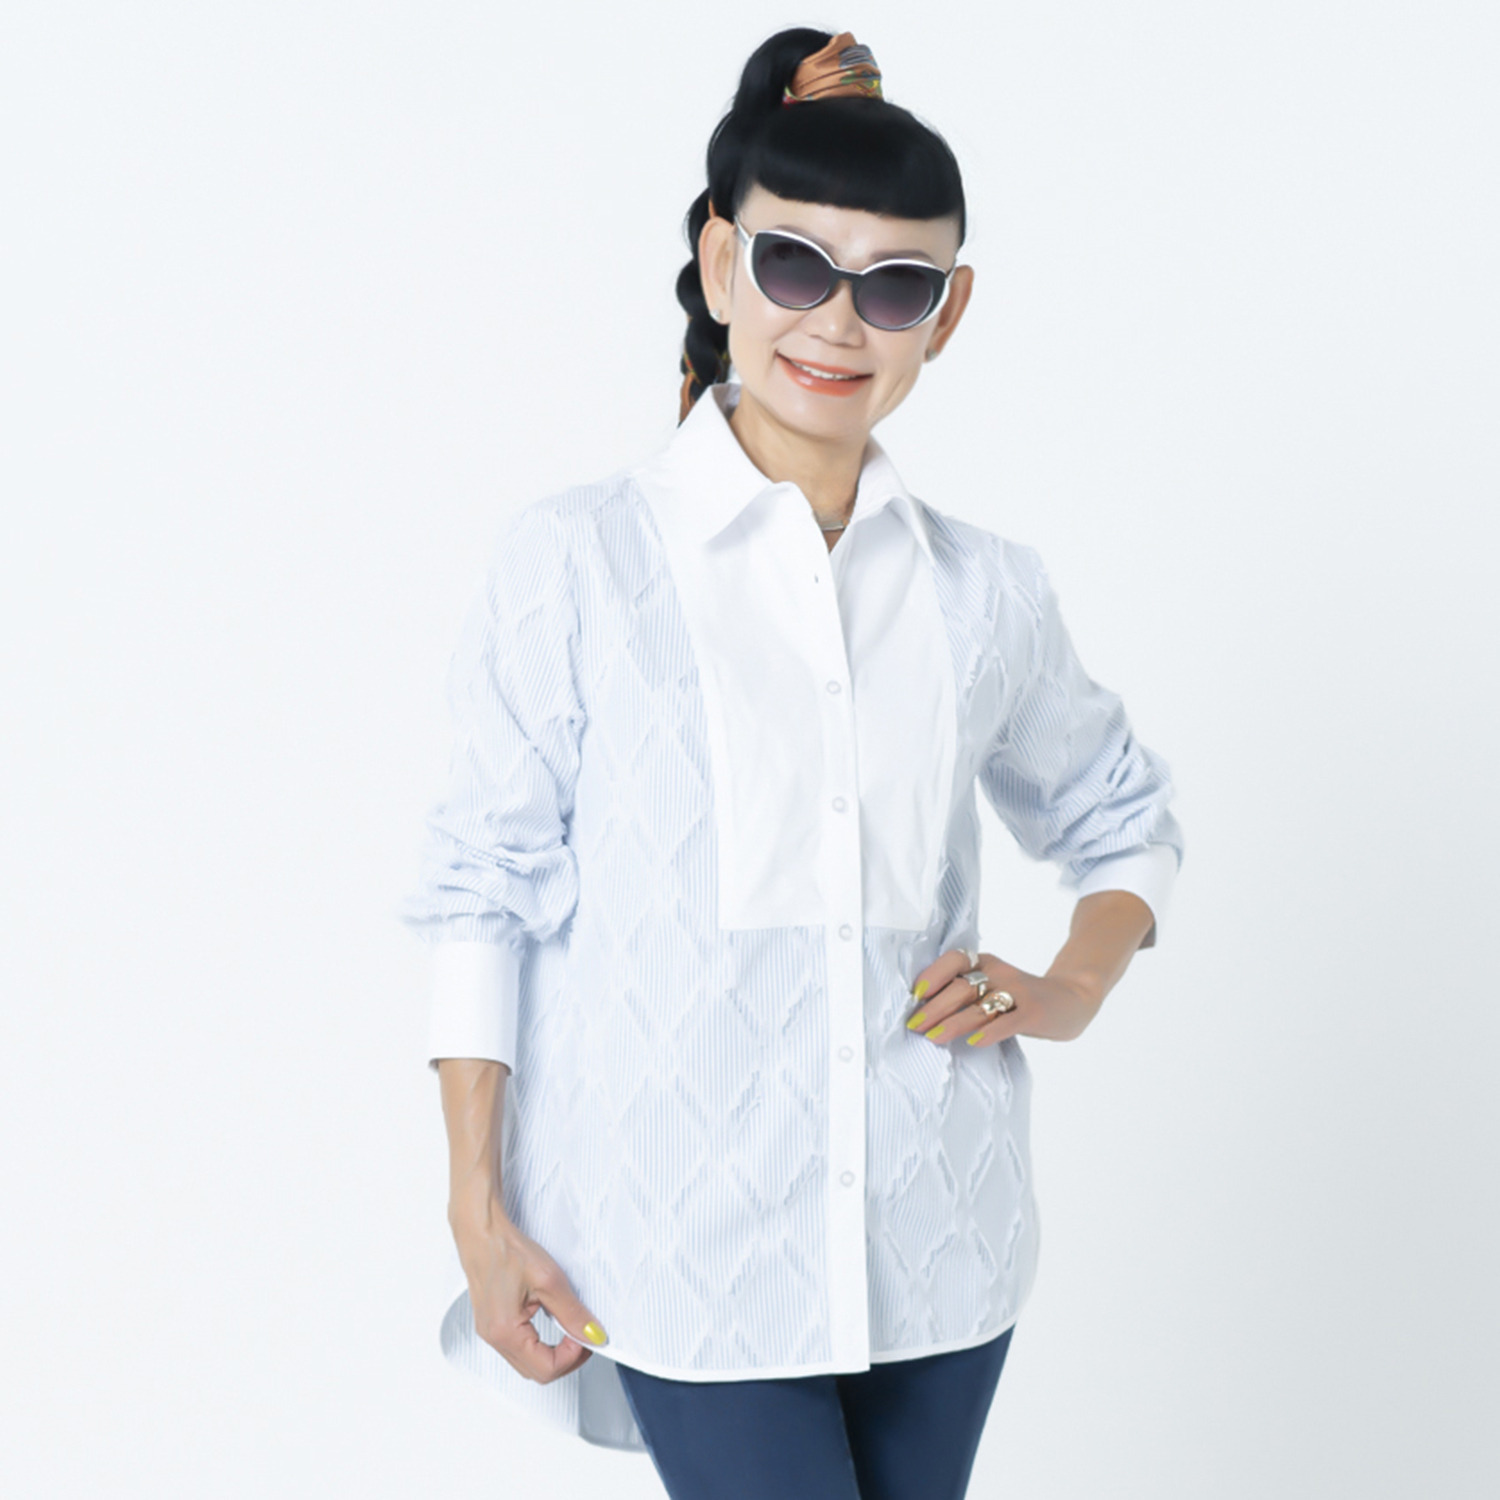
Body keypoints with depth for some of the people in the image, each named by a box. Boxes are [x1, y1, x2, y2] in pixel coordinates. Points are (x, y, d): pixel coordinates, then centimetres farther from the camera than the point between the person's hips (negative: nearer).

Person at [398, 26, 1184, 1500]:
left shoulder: (987, 591, 5)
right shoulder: (571, 564, -5)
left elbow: (1121, 813, 21)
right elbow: (483, 890, -2)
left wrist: (1074, 989, 3)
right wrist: (478, 1210, -3)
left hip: (938, 1250, 4)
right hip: (698, 1253, -3)